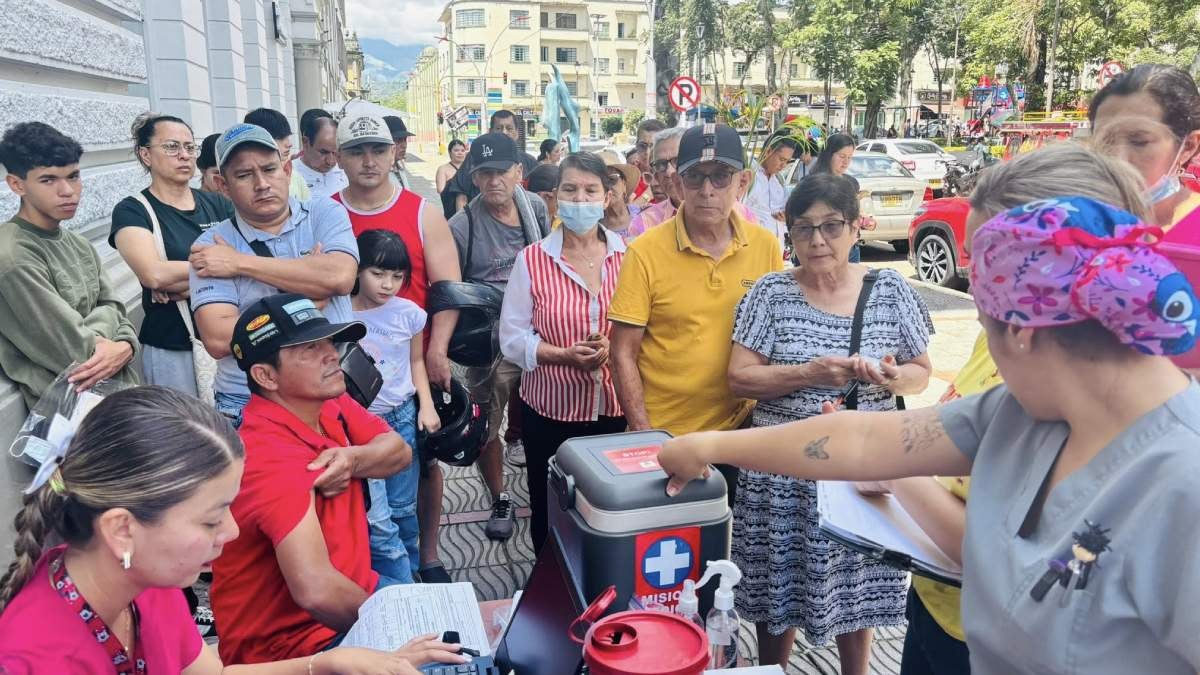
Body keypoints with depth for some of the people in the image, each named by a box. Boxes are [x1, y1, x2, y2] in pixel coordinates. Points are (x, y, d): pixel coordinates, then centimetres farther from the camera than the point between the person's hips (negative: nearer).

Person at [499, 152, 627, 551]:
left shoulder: (628, 256, 2)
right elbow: (512, 338, -4)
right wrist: (565, 356, -18)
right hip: (549, 411, -1)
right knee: (549, 514, 11)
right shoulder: (532, 260, -2)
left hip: (616, 409, 1)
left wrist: (614, 348, -17)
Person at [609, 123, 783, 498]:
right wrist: (644, 436, -13)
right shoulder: (646, 252, -12)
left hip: (739, 430, 3)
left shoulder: (766, 247, -3)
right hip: (664, 435, -2)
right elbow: (624, 354, -9)